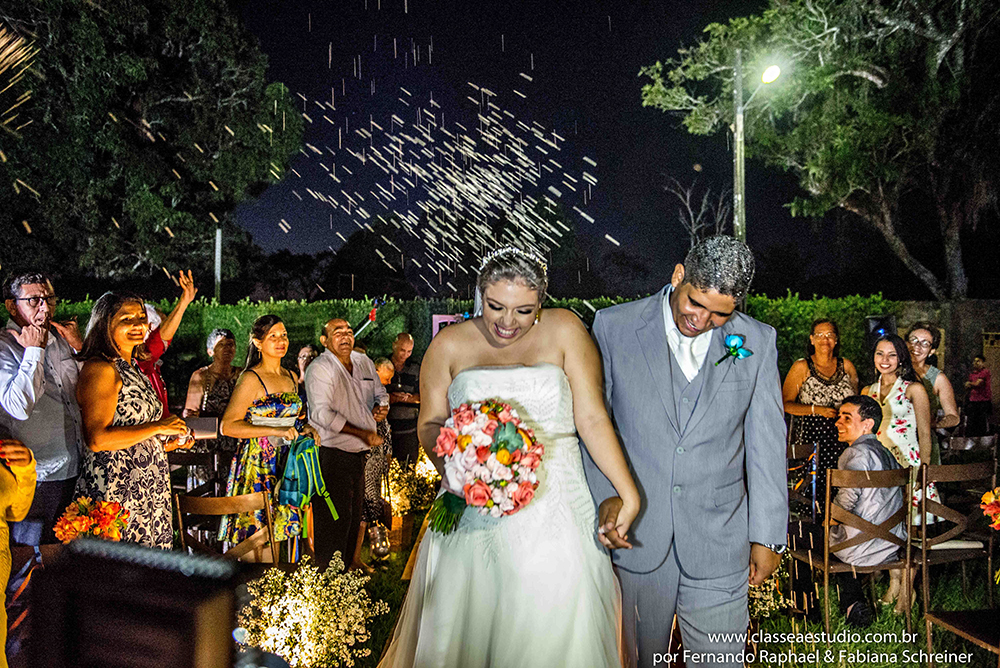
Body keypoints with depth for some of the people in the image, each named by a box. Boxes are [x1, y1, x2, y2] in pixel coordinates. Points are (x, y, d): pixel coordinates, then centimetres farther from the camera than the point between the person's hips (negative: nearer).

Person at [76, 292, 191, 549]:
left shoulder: (132, 369, 15)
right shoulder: (99, 369, -13)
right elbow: (97, 439, -22)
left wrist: (168, 442, 9)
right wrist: (158, 427, -16)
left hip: (147, 489, 9)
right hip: (116, 491, -9)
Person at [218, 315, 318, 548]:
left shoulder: (291, 377, 12)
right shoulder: (251, 379, -10)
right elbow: (227, 426, -17)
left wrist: (302, 428, 4)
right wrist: (276, 431, -21)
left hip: (285, 462, 6)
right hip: (258, 463, -6)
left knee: (277, 530, 8)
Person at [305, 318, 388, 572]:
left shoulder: (363, 361, 9)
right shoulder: (320, 369, -14)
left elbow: (379, 392, 24)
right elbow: (322, 413, -24)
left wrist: (380, 407, 0)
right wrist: (363, 433, -25)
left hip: (359, 452, 8)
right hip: (331, 454, -7)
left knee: (355, 511, 17)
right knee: (334, 515, -4)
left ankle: (348, 561, 34)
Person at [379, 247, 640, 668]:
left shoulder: (564, 331, 1)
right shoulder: (449, 345, 5)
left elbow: (592, 418, -3)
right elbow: (429, 423, 8)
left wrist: (628, 493, -9)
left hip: (552, 512, -1)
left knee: (553, 630, 3)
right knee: (462, 628, 6)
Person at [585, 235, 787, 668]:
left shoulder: (757, 342, 2)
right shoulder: (614, 327, -3)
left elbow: (766, 444, 5)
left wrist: (767, 535, 5)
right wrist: (606, 494, -12)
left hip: (719, 540, 1)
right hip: (635, 533, 0)